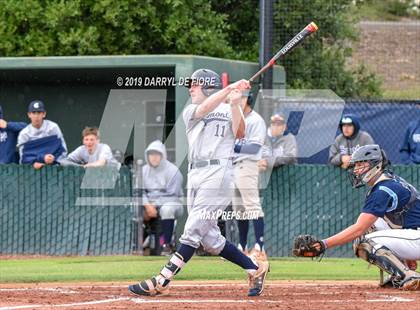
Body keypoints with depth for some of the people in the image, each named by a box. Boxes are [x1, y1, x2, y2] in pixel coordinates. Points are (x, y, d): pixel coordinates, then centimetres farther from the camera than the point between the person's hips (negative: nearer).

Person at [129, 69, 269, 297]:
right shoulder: (190, 112, 15)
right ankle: (254, 268, 14)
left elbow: (239, 134, -9)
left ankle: (161, 282, -14)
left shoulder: (229, 110, 8)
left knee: (193, 231, -10)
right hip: (195, 175, 5)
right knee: (209, 238, 3)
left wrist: (235, 103, -18)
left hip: (217, 173, -5)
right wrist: (229, 88, -17)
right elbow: (204, 108, -7)